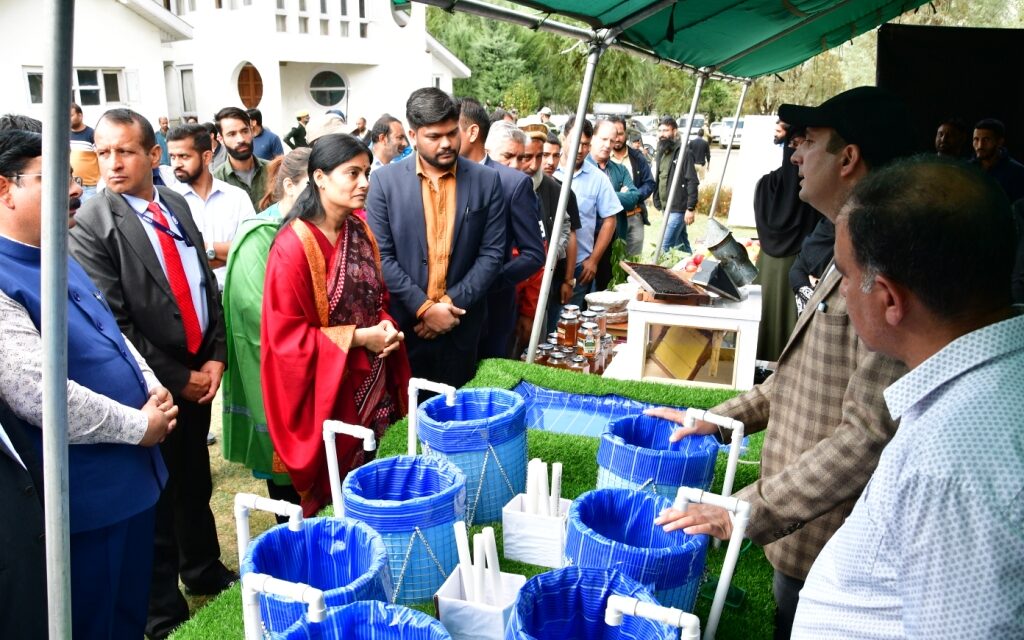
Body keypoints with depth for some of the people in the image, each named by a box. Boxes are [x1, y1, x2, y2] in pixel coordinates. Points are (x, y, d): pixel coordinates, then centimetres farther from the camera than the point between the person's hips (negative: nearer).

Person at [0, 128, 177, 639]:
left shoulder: (60, 260, 9)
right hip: (83, 492, -8)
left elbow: (114, 336, 17)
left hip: (132, 472, 8)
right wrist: (138, 425, -15)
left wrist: (152, 388, -1)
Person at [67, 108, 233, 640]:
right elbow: (113, 324, -16)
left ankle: (204, 571, 42)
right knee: (157, 496, 10)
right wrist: (176, 379, -12)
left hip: (200, 374, 5)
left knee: (195, 483, 21)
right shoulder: (90, 226, -14)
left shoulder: (176, 204, 4)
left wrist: (215, 355, -2)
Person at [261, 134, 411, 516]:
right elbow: (285, 334, -18)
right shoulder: (294, 246, -19)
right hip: (325, 389, -6)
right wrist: (356, 337, -20)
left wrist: (385, 325, -6)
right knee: (327, 489, 10)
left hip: (371, 382, 7)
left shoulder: (360, 230, 3)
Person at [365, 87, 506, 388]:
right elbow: (380, 255, -5)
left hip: (461, 325, 1)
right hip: (402, 323, -1)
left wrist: (452, 303, -11)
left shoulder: (486, 181, 0)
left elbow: (492, 252, -2)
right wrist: (423, 307, -13)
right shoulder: (385, 180, -2)